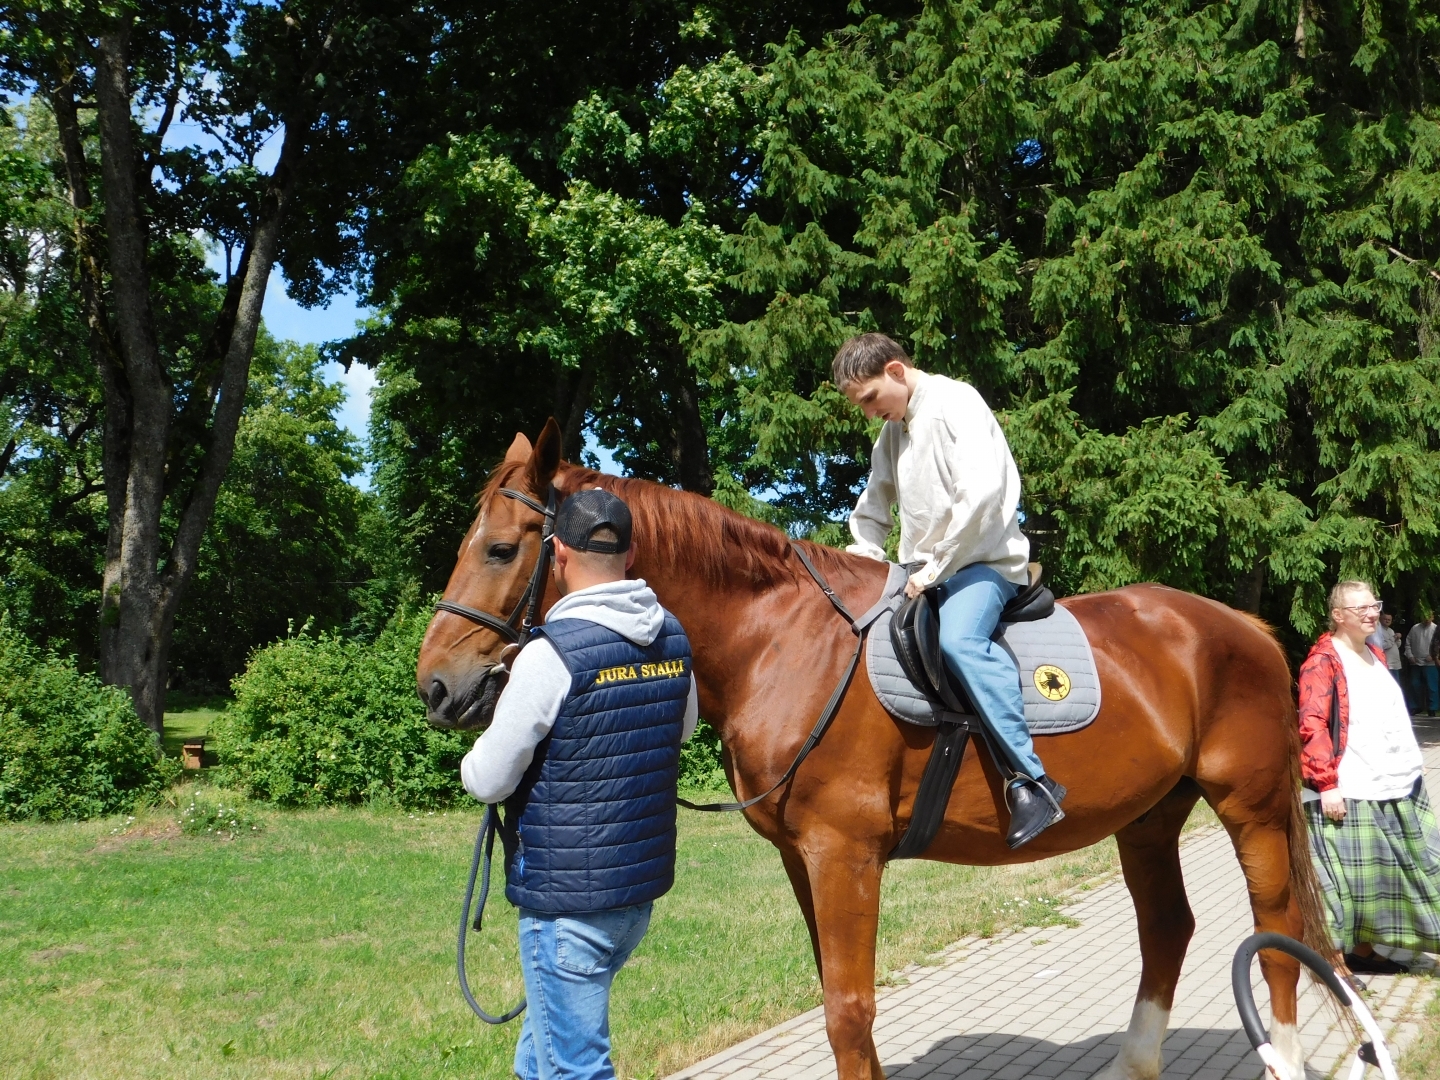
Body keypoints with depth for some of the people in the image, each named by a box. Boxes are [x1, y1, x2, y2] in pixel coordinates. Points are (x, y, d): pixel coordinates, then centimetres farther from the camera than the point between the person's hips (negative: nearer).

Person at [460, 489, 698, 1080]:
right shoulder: (674, 639, 0)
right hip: (644, 883, 7)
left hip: (565, 898, -7)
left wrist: (472, 763, 7)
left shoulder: (552, 652, -21)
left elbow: (489, 782, -15)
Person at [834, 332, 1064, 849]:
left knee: (959, 640, -34)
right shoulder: (892, 430, 17)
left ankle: (1032, 782, -33)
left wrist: (934, 567, -21)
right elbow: (872, 509, 25)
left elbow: (981, 492, -23)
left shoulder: (955, 402, -9)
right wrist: (864, 561, 5)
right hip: (922, 572, 10)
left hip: (982, 559, -10)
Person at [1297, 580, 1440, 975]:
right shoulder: (1323, 662, -11)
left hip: (1397, 789, 9)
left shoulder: (1374, 656, 16)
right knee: (1347, 876, -5)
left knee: (1384, 874, 14)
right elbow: (1312, 726, -18)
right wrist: (1326, 784, -24)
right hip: (1347, 793, -9)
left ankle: (1364, 949, 26)